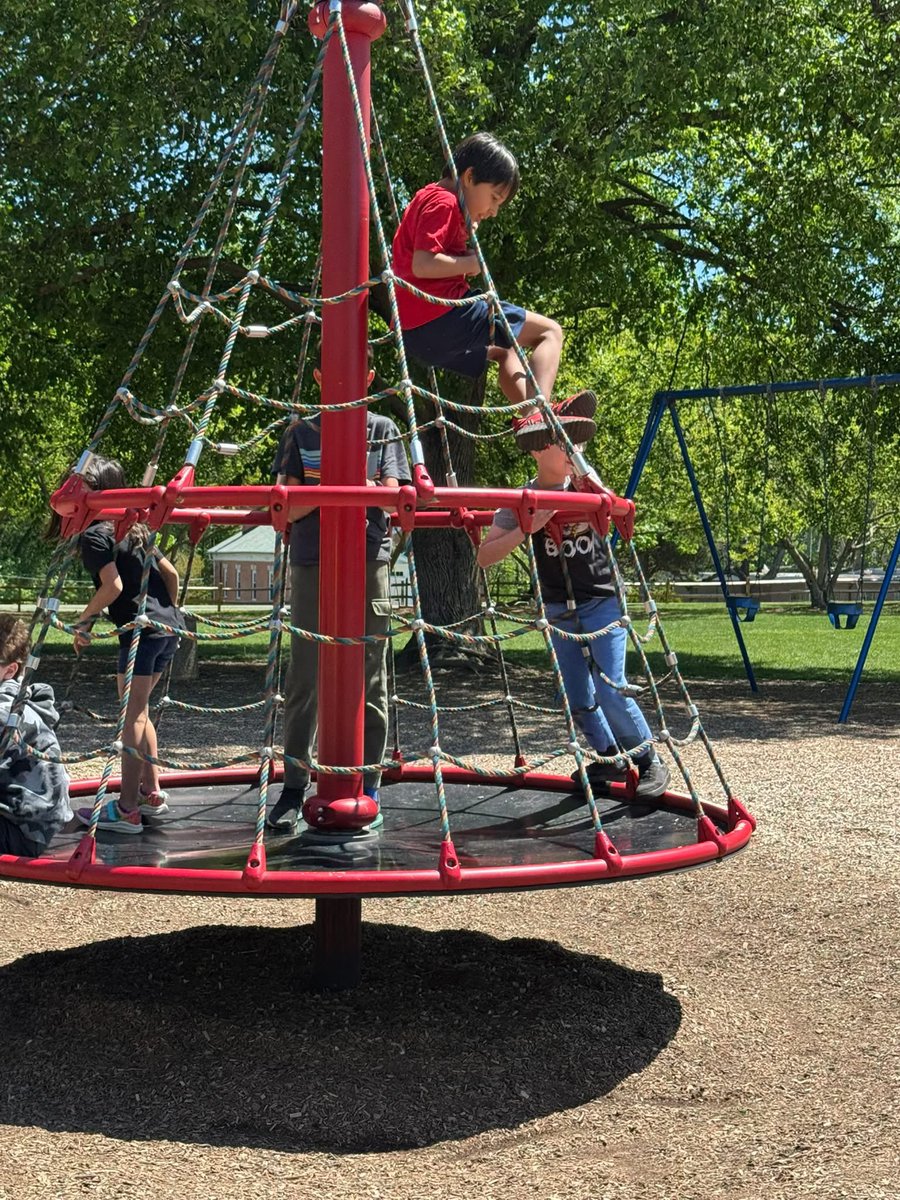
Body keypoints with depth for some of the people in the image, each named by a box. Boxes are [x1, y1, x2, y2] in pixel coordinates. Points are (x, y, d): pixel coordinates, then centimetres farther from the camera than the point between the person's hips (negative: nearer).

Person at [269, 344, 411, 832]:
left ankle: (368, 789, 10)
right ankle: (293, 790, 4)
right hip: (312, 564, 0)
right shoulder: (301, 433, 11)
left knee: (370, 678, 2)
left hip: (370, 563, 0)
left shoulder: (383, 430, 11)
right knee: (304, 678, -2)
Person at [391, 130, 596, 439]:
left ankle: (527, 411, 16)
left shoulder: (426, 199, 24)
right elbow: (422, 264, -21)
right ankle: (537, 415, -23)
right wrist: (471, 263, -8)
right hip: (443, 317, -10)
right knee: (549, 331, -5)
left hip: (417, 333, 10)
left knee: (505, 350, 33)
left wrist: (468, 231, 16)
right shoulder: (443, 202, -7)